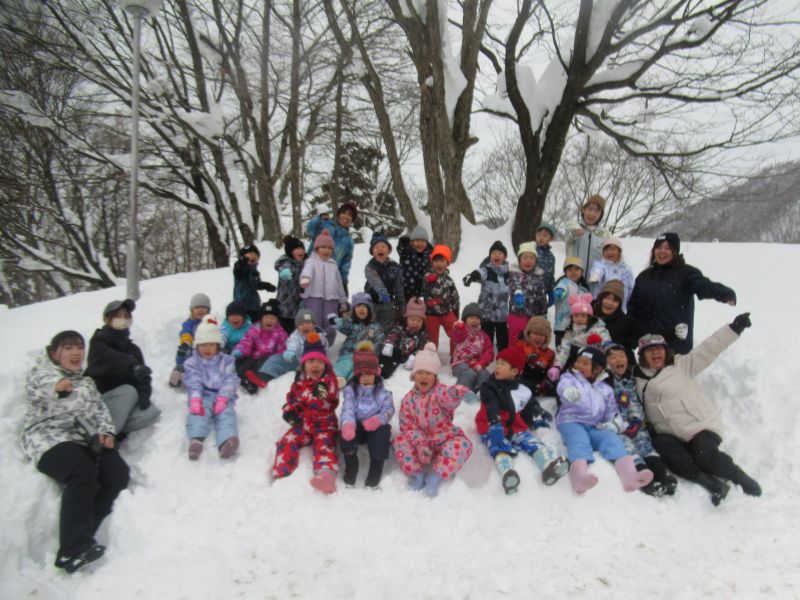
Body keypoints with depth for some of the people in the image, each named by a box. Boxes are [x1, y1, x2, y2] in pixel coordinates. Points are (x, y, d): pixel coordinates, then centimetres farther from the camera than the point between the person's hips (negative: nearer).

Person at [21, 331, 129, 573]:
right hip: (49, 438, -6)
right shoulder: (43, 370, 12)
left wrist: (106, 431, -2)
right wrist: (56, 386, -36)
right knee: (82, 474, -33)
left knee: (118, 473, -19)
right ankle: (73, 549, -33)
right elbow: (34, 389, -11)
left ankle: (81, 536, -17)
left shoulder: (86, 382, 30)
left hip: (85, 440, 6)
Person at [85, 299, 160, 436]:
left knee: (151, 411, -22)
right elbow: (109, 359, -26)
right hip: (100, 396, -4)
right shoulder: (99, 341, -1)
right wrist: (132, 366, -46)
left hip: (122, 400, 4)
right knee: (129, 391, -33)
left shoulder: (133, 349, 15)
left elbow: (143, 376, 3)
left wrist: (144, 393, -20)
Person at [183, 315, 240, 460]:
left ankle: (227, 442, -58)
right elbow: (193, 382, -3)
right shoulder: (192, 363, 14)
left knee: (227, 415, -30)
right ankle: (195, 440, -60)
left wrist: (222, 399, -17)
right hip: (203, 396, 0)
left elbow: (230, 381, 1)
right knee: (198, 413, -33)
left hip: (223, 397, 0)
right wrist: (195, 399, -23)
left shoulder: (227, 361, 15)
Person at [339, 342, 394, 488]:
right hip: (356, 426, 1)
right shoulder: (350, 390, 3)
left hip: (375, 427, -1)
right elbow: (347, 409, -14)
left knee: (383, 431, -35)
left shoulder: (383, 392, 5)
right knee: (345, 432, -33)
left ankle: (377, 466, -20)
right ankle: (351, 464, -13)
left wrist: (379, 419, -35)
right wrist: (348, 424, -38)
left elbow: (388, 410, -10)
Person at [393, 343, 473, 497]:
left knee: (463, 444, -30)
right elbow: (407, 426, -5)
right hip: (420, 440, 2)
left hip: (444, 439, -2)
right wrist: (419, 444, -24)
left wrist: (458, 393, -68)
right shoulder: (408, 399, -5)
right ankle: (417, 473, -12)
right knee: (400, 441, -24)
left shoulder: (440, 392, -15)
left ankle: (435, 477, -21)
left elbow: (450, 398, -41)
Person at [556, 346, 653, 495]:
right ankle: (580, 473, -64)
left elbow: (612, 410, 23)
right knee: (579, 441, -35)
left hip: (595, 426, 3)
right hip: (571, 421, -3)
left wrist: (614, 422, -4)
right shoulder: (569, 378, 13)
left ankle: (629, 473, -50)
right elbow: (563, 387, -12)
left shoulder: (605, 389, 25)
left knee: (611, 439, -27)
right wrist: (568, 392, -40)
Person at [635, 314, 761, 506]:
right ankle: (709, 481, -25)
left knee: (704, 456, -27)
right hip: (670, 434, 3)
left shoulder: (681, 364, 4)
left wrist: (734, 329, -16)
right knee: (661, 445, -28)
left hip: (700, 427, -3)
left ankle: (740, 477, 2)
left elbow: (707, 350, -6)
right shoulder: (639, 379, 12)